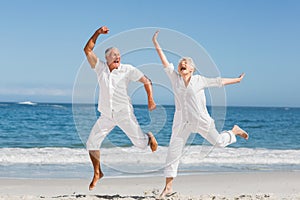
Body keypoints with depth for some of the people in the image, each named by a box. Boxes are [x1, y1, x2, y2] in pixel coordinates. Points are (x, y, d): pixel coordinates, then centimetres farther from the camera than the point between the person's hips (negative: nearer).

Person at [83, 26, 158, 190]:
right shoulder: (100, 67, 1)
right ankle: (97, 174, 16)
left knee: (141, 143, -1)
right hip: (106, 115, 2)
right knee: (92, 143, -3)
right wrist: (97, 33, -14)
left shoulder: (127, 70, -5)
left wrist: (150, 101, -7)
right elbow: (87, 50, -6)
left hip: (124, 113, -2)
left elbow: (146, 81, -2)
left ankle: (150, 137, 38)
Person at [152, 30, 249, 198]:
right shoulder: (175, 78, 1)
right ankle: (168, 187, 4)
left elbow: (219, 81, 6)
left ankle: (235, 130, 43)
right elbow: (165, 62, -3)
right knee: (173, 152, -3)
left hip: (201, 120, -1)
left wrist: (237, 80, 13)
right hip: (182, 122, 2)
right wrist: (156, 43, -8)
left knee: (219, 142, 9)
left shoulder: (199, 80, -2)